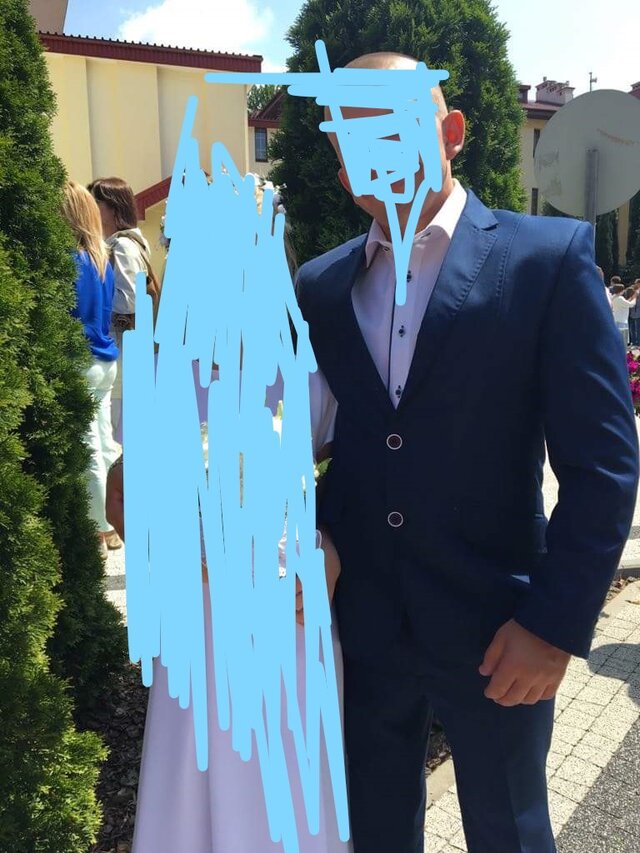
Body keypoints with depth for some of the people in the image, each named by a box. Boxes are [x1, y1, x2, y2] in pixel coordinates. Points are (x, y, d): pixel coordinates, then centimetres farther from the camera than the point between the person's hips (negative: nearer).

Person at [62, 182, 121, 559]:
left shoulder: (71, 261, -17)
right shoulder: (102, 257, 8)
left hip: (81, 364, -8)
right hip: (105, 360, 8)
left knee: (90, 452, 2)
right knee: (105, 444, 15)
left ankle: (99, 533, 13)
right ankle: (110, 526, 26)